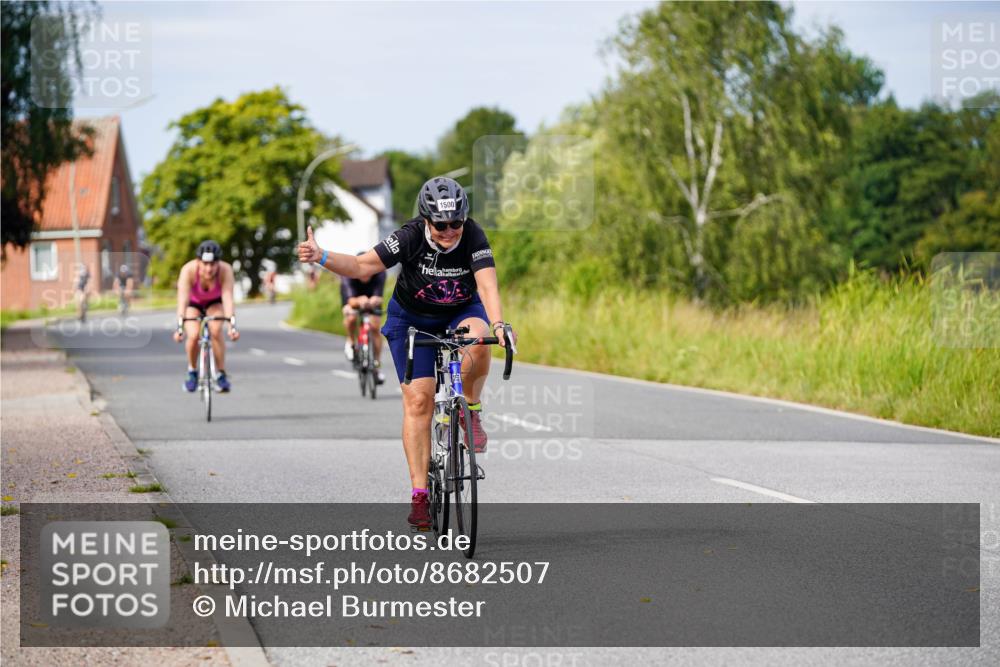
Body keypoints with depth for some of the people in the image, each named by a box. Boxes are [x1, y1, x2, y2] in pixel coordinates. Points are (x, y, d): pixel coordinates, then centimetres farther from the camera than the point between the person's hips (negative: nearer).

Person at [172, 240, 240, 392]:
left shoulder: (225, 270, -33)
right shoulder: (188, 270, -35)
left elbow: (228, 298, -39)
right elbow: (182, 300, -41)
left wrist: (232, 326, -50)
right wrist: (179, 327, -52)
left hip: (214, 303, 0)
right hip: (193, 303, 0)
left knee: (215, 331, -28)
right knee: (193, 335, -24)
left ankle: (221, 374, -13)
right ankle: (192, 372, 2)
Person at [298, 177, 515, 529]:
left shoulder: (474, 238, -25)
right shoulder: (410, 237, -26)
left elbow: (487, 285, -36)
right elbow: (363, 266, -28)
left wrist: (498, 324, -54)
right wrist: (321, 257, -44)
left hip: (461, 311, 1)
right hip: (412, 318, 0)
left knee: (477, 340, -36)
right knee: (418, 400, -10)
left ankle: (471, 410, -8)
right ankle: (419, 494, -7)